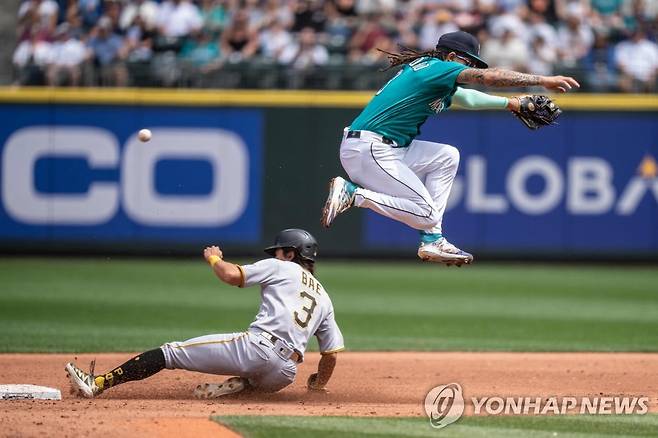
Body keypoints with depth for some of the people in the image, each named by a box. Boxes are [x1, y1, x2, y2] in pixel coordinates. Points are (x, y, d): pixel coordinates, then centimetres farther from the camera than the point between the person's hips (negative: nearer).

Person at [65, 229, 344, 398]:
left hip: (256, 346, -5)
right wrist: (318, 384, 41)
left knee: (170, 352, -2)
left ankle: (98, 383, -11)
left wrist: (214, 258, 20)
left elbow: (232, 275, -1)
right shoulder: (324, 298, 27)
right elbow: (332, 352, 25)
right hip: (284, 374, 5)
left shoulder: (282, 268, 12)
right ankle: (239, 385, 3)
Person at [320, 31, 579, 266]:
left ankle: (432, 241, 9)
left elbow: (467, 98, 36)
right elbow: (489, 77, -18)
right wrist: (543, 81, -16)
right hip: (367, 150, -10)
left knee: (447, 156, 15)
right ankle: (352, 193, -9)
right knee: (427, 214, -11)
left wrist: (511, 103, 37)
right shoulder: (438, 67, -9)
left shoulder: (426, 68, 20)